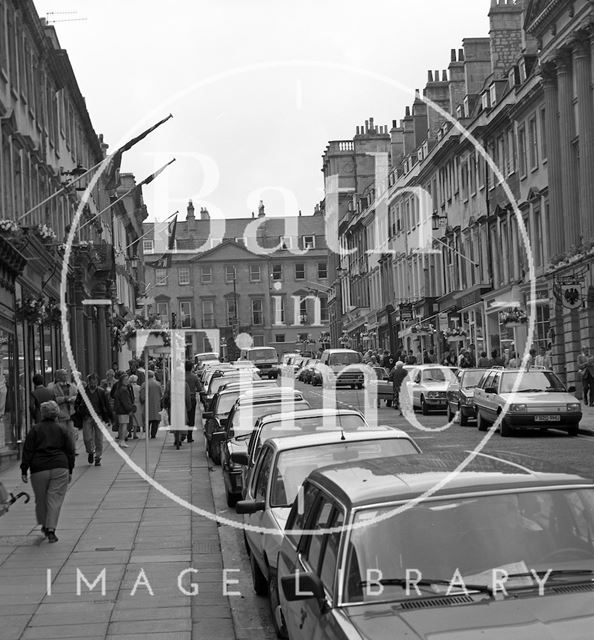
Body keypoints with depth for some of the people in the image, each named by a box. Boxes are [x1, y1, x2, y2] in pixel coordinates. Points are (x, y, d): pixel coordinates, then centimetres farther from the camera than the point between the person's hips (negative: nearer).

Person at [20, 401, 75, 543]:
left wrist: (24, 470, 4)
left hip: (39, 469, 0)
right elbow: (70, 451, 7)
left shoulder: (35, 429, 4)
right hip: (60, 468, 0)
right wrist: (70, 471, 13)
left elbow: (27, 451, 1)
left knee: (41, 499, 16)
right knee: (55, 499, 0)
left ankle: (44, 526, 30)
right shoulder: (62, 430, 7)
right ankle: (51, 530, -8)